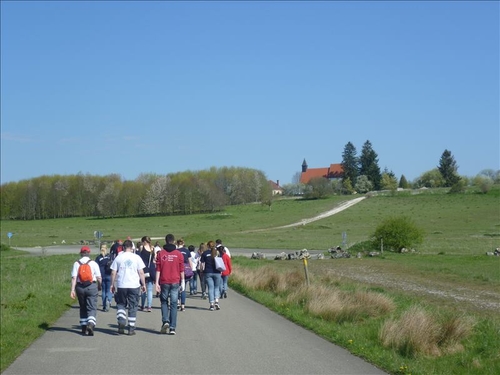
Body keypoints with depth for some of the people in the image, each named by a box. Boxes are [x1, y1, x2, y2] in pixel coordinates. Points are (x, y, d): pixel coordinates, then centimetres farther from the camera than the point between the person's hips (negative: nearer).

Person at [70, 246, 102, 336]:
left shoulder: (76, 264, 2)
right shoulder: (93, 263, -2)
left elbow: (74, 278, -5)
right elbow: (99, 278, -2)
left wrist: (72, 290, -6)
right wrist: (99, 286, 15)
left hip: (80, 287, 2)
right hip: (91, 287, -2)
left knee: (83, 308, 16)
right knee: (92, 308, -2)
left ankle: (84, 327, 19)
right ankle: (91, 324, -26)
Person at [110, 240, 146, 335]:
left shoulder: (118, 258, 2)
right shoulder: (136, 257, -1)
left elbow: (113, 273, 2)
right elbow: (141, 272, -1)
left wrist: (112, 284, 11)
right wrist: (143, 284, 7)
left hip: (121, 285, 1)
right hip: (134, 285, 0)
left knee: (121, 304, 16)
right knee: (133, 307, 7)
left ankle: (121, 321, -8)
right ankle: (131, 328, 7)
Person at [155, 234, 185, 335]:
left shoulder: (161, 253, -2)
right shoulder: (178, 254, 0)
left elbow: (158, 269, -3)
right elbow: (181, 270, 3)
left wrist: (157, 282, -1)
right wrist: (182, 281, 12)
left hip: (164, 282, 0)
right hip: (175, 282, 0)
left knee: (164, 302, 16)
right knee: (173, 304, 4)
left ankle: (165, 321, -5)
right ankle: (172, 328, 1)